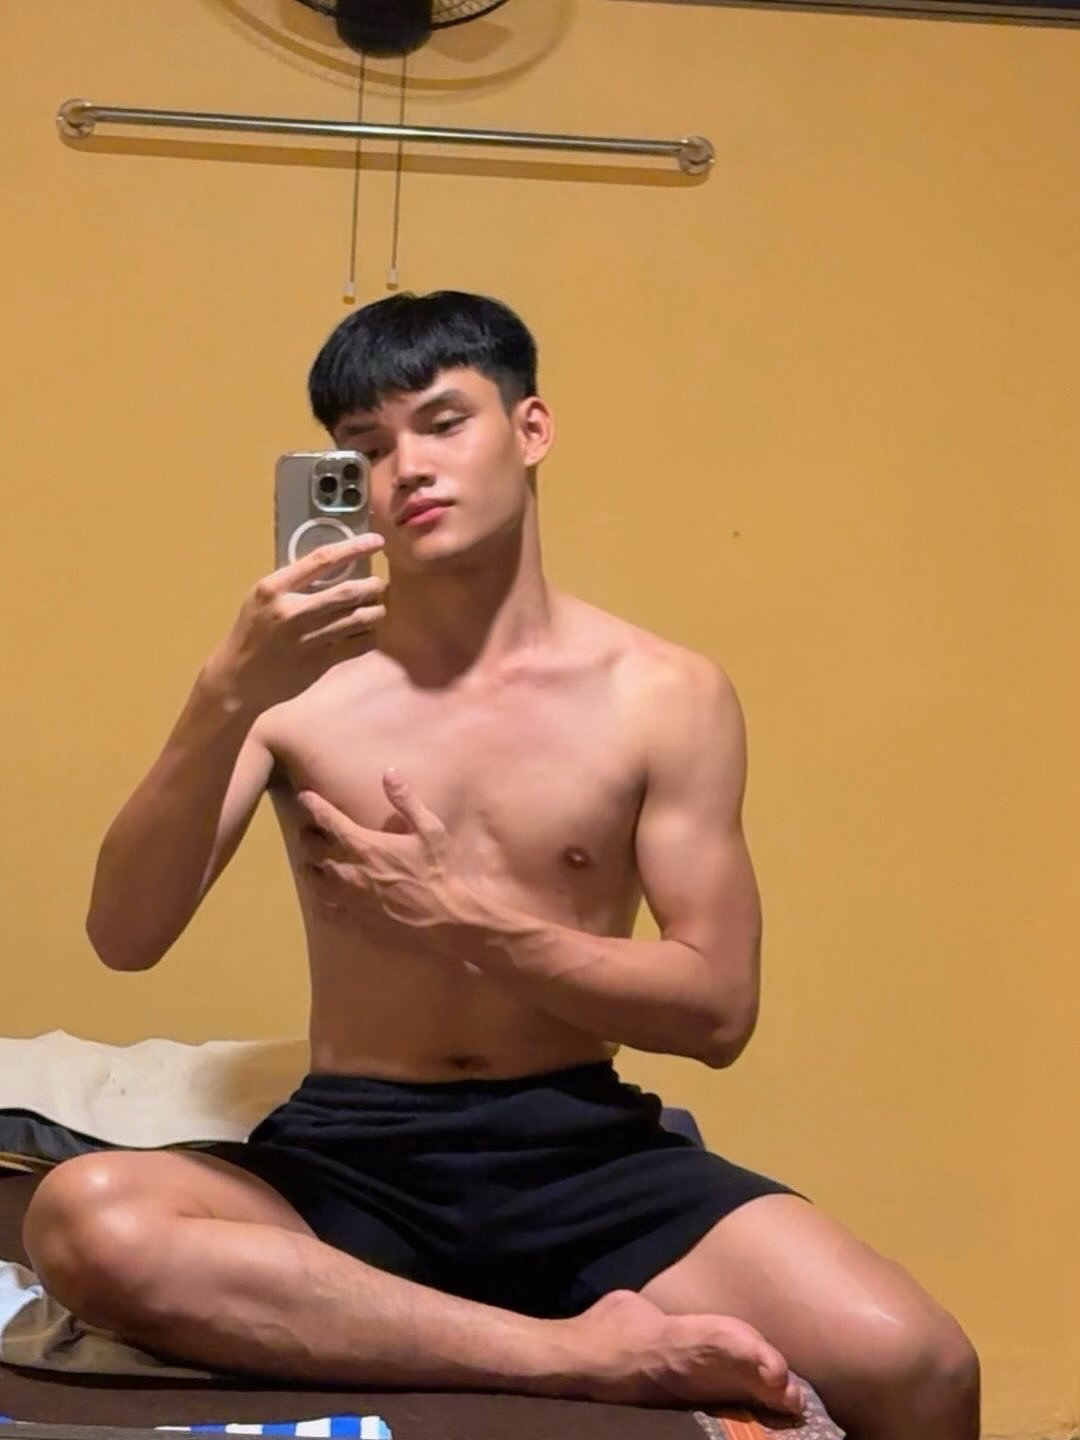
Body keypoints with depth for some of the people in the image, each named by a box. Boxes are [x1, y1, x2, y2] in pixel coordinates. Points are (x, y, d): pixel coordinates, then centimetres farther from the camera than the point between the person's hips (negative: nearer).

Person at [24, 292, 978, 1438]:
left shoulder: (664, 695, 0)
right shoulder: (302, 683, 0)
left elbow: (717, 1011, -2)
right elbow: (124, 938, -9)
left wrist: (468, 923, -12)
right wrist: (224, 703, -23)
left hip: (585, 1152, -1)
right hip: (350, 1159, 2)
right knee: (81, 1219, -32)